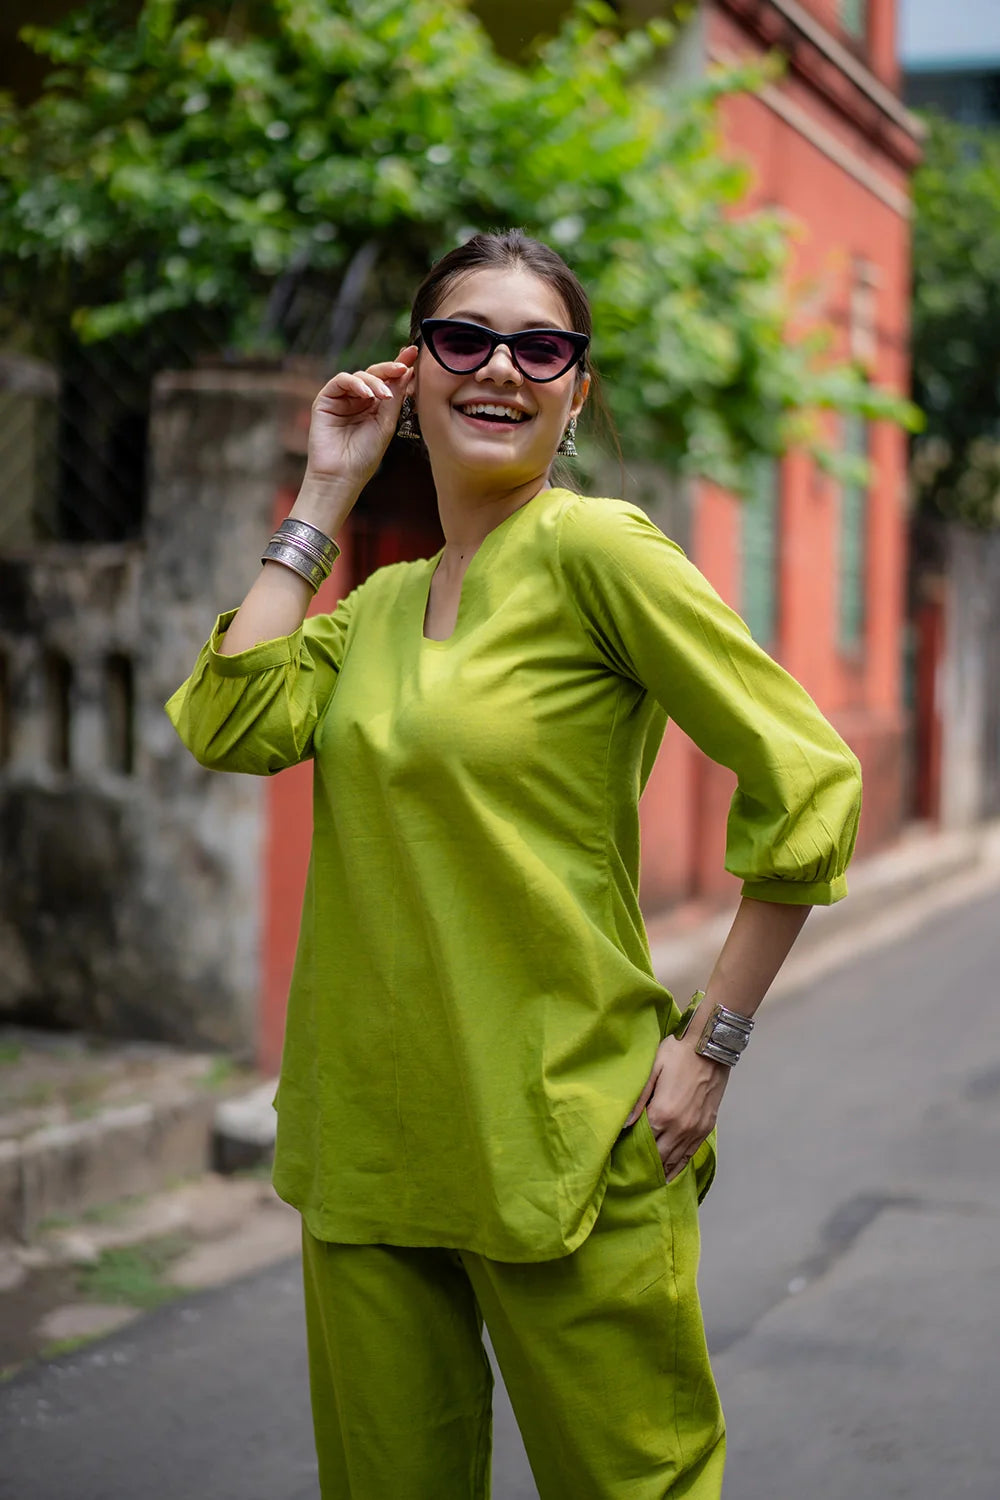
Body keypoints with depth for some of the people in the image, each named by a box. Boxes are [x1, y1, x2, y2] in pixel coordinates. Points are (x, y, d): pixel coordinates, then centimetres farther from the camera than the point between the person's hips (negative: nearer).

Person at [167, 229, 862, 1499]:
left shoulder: (593, 550, -10)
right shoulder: (379, 603, 11)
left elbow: (806, 782, -12)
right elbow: (229, 727, -5)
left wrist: (709, 1047, -12)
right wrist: (323, 496, 1)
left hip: (558, 1141, -6)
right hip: (366, 1141, 6)